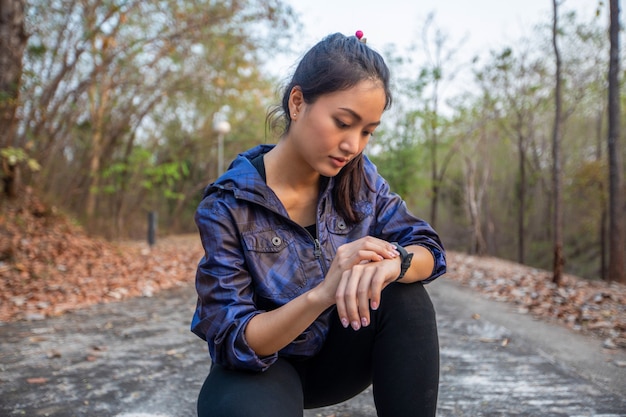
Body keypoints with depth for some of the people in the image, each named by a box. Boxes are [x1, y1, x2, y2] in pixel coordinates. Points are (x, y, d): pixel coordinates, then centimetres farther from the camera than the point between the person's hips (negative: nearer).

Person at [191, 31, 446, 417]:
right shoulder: (227, 206, -20)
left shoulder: (358, 177, -8)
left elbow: (429, 249, -10)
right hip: (261, 367, -4)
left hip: (337, 355, 4)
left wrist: (393, 263, -36)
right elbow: (234, 342, -23)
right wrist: (321, 294, -41)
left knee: (405, 297, -23)